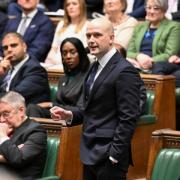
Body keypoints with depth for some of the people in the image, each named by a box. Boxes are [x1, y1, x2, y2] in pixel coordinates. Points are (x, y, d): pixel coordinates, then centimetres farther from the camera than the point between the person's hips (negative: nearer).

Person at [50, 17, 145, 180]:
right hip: (91, 154, 9)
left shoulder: (124, 71, -14)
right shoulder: (96, 67, 15)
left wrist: (114, 155, -18)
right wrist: (70, 116, 4)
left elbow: (128, 118, -17)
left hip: (108, 158, -9)